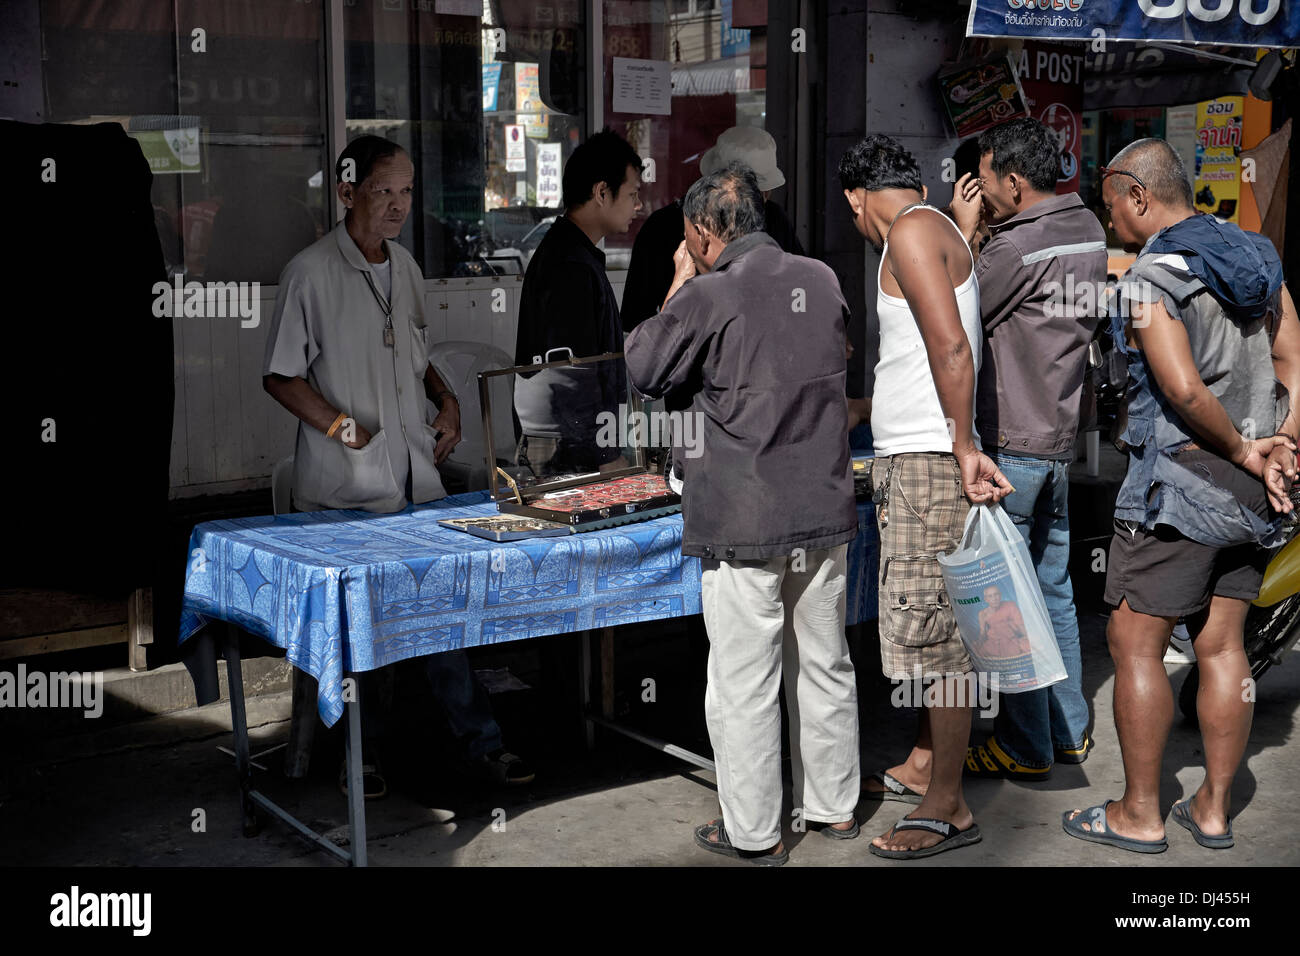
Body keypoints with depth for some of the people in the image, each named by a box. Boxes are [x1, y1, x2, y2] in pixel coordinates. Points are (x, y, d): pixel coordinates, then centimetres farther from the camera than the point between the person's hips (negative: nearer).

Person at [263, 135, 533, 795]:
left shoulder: (405, 267, 12)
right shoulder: (311, 272, -9)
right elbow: (280, 376, -7)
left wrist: (446, 400, 7)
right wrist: (341, 424, -17)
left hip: (415, 477, 6)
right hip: (344, 487, -5)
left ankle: (480, 741, 15)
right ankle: (359, 754, 20)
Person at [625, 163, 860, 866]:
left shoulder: (708, 296, -12)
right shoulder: (821, 280, 5)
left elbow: (645, 372, 0)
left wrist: (678, 288, 7)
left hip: (744, 521, -6)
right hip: (824, 510, 6)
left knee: (744, 681, 4)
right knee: (825, 665, 17)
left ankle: (753, 832, 14)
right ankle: (834, 806, 29)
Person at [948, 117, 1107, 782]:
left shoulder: (1016, 246, -18)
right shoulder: (1090, 232, 9)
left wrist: (965, 233, -3)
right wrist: (987, 233, 10)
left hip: (1010, 444, -9)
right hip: (1064, 435, 9)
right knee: (1054, 588, 17)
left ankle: (1024, 748, 6)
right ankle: (1070, 731, 25)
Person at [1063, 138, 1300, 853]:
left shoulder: (1150, 278, -14)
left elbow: (1185, 389, -24)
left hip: (1178, 479, -8)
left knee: (1134, 643, 3)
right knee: (1221, 645, 12)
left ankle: (1139, 813, 9)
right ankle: (1214, 809, 20)